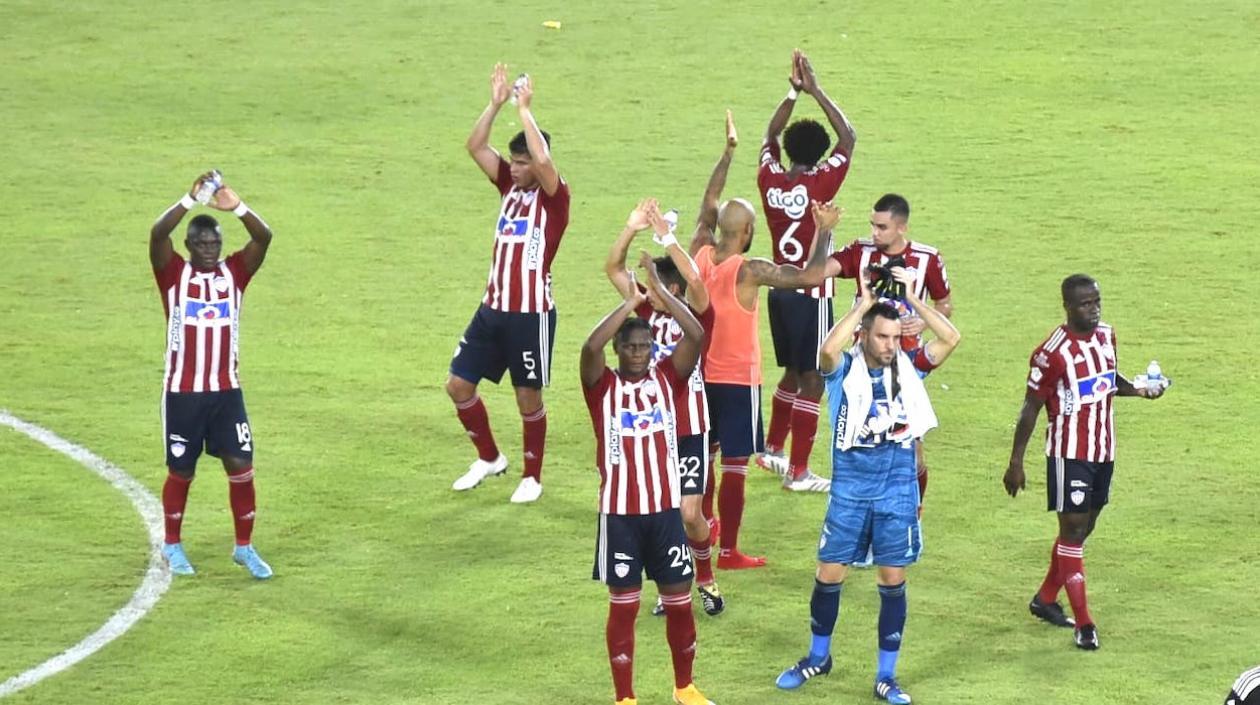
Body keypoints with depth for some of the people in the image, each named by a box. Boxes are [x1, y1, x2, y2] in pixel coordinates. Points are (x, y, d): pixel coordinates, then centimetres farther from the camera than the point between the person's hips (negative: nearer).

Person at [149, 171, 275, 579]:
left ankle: (244, 547, 12)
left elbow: (264, 238, -14)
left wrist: (237, 207, -28)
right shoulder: (174, 273, -3)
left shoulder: (234, 272, 2)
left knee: (241, 466, -2)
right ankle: (172, 546, 26)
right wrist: (192, 200, -30)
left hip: (226, 391, 2)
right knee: (181, 471, 8)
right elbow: (158, 234, -22)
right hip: (182, 392, -2)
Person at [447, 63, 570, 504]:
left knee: (528, 398, 4)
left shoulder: (554, 197, -9)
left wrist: (524, 109, -22)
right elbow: (476, 147, 2)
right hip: (493, 308, 7)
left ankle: (532, 476, 20)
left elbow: (543, 159, -29)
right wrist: (496, 103, -8)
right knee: (458, 384, 7)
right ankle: (489, 458, 26)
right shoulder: (509, 186, 9)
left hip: (532, 314, -7)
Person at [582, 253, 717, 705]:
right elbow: (591, 347, -25)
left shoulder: (667, 378, 3)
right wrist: (630, 302, -21)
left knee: (679, 599, 9)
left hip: (665, 508, 3)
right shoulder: (603, 386, -4)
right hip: (619, 512, -2)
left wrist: (659, 290, -15)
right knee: (623, 604, 4)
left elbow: (696, 335, -12)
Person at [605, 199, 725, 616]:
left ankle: (706, 580, 18)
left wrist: (666, 235, -30)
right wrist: (631, 229, -13)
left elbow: (694, 279, -30)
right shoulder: (647, 311, 4)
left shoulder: (696, 316, -9)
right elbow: (612, 269, 0)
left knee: (690, 513, -6)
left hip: (689, 429, -4)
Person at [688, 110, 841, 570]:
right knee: (734, 468, -2)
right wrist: (825, 232, -11)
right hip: (739, 381, -6)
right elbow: (813, 276, -25)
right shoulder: (749, 271, -21)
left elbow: (709, 203, 11)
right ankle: (729, 552, 0)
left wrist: (729, 151, 16)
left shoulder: (699, 255, -5)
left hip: (700, 375, 6)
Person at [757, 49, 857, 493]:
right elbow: (848, 138, -11)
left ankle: (772, 449, 35)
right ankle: (798, 472, 0)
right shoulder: (818, 186, -18)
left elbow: (770, 135, 15)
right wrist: (814, 91, -10)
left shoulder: (769, 178, -3)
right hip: (811, 294, -7)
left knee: (793, 373, 23)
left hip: (779, 288, 7)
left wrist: (794, 92, 9)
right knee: (811, 381, -1)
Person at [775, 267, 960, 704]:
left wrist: (911, 299, -13)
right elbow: (828, 350, -30)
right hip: (850, 488, -1)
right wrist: (863, 304, -22)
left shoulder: (908, 368, 0)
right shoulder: (845, 370, -7)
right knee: (829, 575, 6)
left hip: (898, 491, 1)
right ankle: (818, 658, 29)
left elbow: (951, 339, -12)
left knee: (893, 580, 4)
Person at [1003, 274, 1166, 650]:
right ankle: (1083, 624, -6)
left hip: (1103, 450, 7)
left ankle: (1045, 599, 32)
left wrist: (1138, 390, 1)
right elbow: (1031, 407, -11)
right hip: (1069, 453, -7)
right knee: (1073, 530, -7)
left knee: (1084, 527, 15)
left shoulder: (1106, 335, 4)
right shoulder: (1052, 353, -18)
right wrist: (1015, 462, -10)